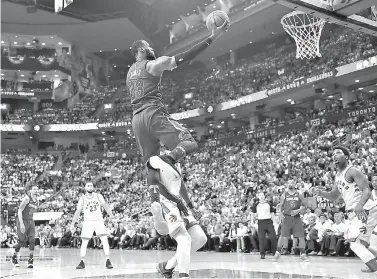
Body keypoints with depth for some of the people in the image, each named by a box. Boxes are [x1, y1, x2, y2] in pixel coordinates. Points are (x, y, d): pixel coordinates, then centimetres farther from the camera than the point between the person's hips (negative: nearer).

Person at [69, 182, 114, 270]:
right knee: (84, 243, -2)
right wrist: (72, 224, -3)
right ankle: (82, 262, 12)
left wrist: (110, 214, -21)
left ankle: (108, 261, -6)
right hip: (88, 223, 0)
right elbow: (78, 212, -1)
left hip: (99, 221, 0)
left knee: (105, 240, -11)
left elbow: (104, 205, -11)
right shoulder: (82, 198, -4)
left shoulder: (98, 196, -2)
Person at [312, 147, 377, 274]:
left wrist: (360, 205, -42)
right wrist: (320, 193, 3)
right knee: (360, 243, 22)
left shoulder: (352, 171, -13)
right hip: (357, 211, 10)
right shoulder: (338, 175, 15)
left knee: (356, 244, -16)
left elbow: (366, 190, -23)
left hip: (365, 210, -10)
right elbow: (334, 196, 23)